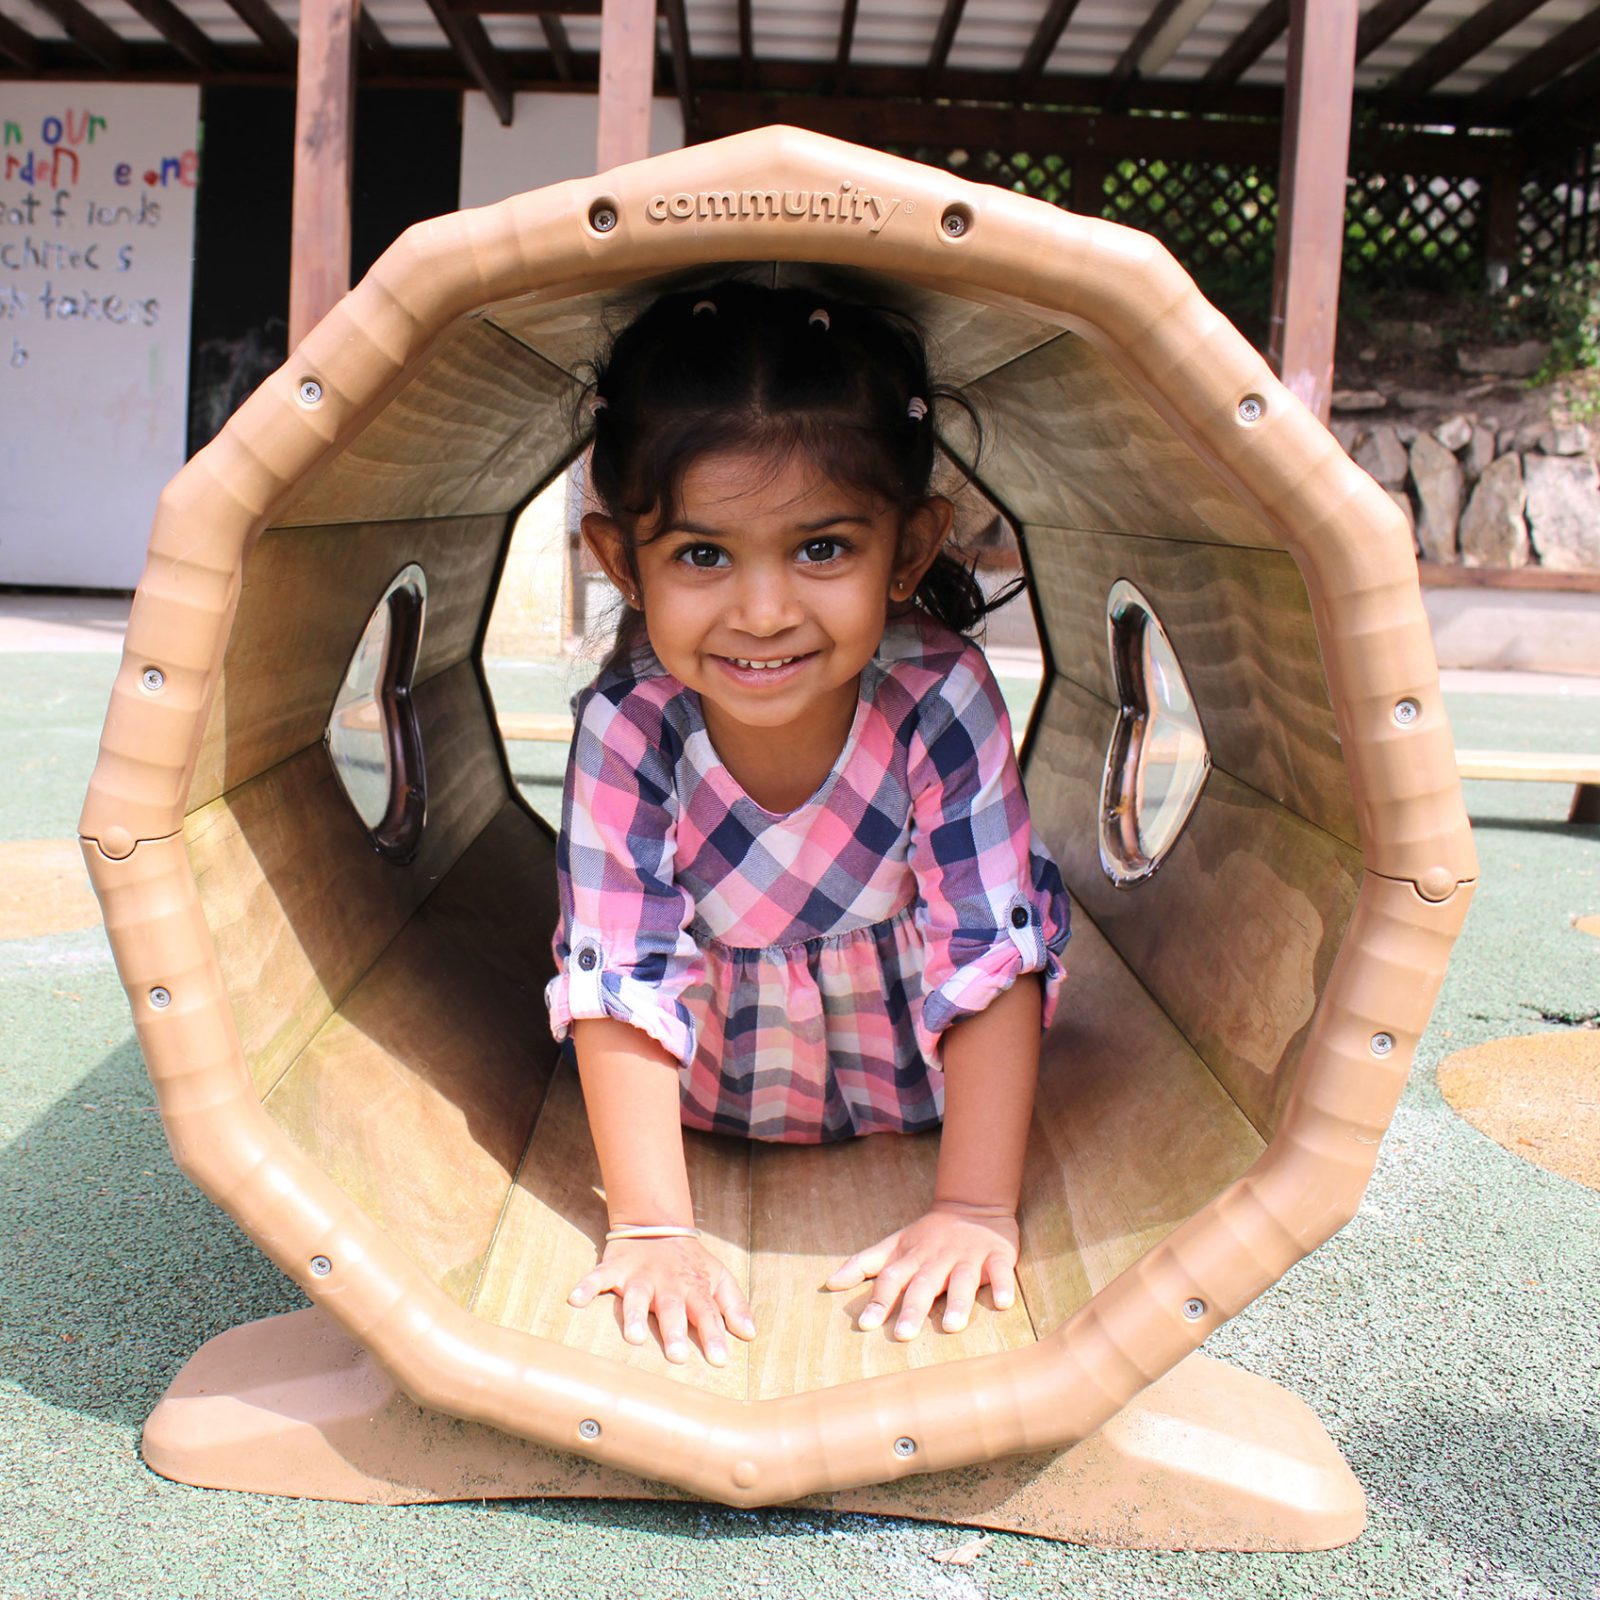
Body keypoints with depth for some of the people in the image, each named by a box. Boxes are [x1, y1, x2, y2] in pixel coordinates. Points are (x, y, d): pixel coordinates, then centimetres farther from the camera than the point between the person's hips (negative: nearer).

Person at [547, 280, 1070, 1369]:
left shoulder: (942, 705, -30)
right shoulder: (627, 730, -29)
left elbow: (993, 961, -26)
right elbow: (622, 986, -26)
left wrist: (976, 1209, -29)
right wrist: (651, 1228, -30)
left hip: (914, 1087, -1)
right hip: (709, 1093, 2)